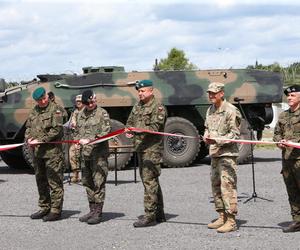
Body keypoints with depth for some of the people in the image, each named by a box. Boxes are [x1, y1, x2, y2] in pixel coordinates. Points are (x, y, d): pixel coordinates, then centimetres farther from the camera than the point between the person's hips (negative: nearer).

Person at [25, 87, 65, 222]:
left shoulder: (55, 109, -7)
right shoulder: (34, 110, 14)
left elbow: (56, 130, -15)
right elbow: (28, 127, 19)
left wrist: (40, 140, -17)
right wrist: (28, 138, -2)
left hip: (52, 151, -8)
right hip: (37, 151, 8)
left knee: (54, 181, -5)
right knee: (41, 181, 15)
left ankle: (55, 210, 0)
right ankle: (44, 208, 25)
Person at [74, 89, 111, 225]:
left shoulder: (102, 113, -4)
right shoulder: (81, 114, 16)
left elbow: (105, 133, -13)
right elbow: (77, 131, 25)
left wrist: (89, 140, -18)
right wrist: (78, 140, 4)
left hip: (99, 154, -7)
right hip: (85, 153, 7)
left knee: (98, 183, -6)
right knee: (87, 182, 12)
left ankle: (98, 213, -1)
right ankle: (92, 210, 22)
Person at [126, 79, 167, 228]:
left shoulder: (158, 108, -9)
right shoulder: (138, 106, 17)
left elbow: (154, 127, -18)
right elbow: (130, 121, 21)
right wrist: (129, 130, -1)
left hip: (152, 148, -9)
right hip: (140, 148, 9)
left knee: (149, 180, -12)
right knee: (152, 181, 14)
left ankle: (150, 216, -11)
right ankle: (159, 214, 23)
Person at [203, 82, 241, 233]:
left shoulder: (230, 110, -11)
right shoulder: (210, 110, 14)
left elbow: (234, 134, -12)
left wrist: (217, 140, -20)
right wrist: (206, 137, 3)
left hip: (227, 154, -9)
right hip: (214, 154, 9)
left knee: (227, 186, -10)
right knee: (216, 186, 12)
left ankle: (231, 221, -7)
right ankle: (222, 217, 22)